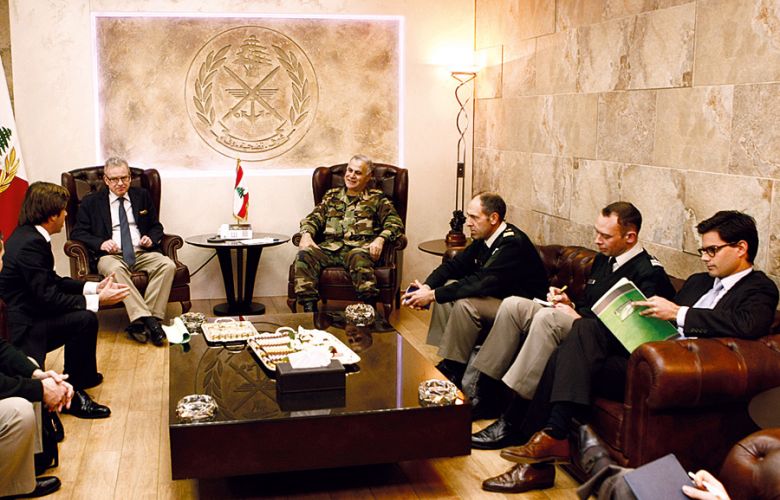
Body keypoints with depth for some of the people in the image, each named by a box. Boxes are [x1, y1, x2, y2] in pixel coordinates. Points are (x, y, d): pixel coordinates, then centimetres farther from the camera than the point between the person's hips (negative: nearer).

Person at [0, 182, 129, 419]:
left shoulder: (28, 235, 7)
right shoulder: (30, 244, -24)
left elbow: (52, 281, 12)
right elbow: (47, 297, -26)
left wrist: (94, 287, 4)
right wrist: (97, 300, -20)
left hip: (26, 312, 11)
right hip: (22, 328, -11)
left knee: (83, 312, 16)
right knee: (84, 318, -23)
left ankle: (84, 375, 27)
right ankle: (72, 393, -10)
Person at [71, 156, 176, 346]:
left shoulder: (142, 196, 19)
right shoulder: (91, 202, 12)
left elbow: (156, 227, 22)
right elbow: (77, 233, 6)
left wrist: (151, 238, -2)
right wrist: (100, 243, -13)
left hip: (143, 253, 3)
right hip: (111, 255, -2)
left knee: (168, 265, -28)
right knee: (115, 270, -38)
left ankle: (140, 321, -33)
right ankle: (148, 320, -42)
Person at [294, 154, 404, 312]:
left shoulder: (377, 198, 17)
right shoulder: (332, 195, 27)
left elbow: (394, 222, 5)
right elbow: (314, 217, 19)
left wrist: (380, 239, -16)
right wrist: (306, 234, -4)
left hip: (359, 247, -3)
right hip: (329, 247, 3)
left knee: (358, 257, -40)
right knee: (304, 255, -28)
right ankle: (309, 309, -31)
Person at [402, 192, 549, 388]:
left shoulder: (513, 243, -27)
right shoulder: (484, 237, 0)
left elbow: (480, 283, -33)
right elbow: (455, 264, 4)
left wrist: (433, 295, -30)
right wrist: (427, 287, -14)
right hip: (497, 295, 10)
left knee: (465, 304, -28)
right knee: (446, 287, 1)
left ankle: (452, 370, -13)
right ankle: (437, 356, 1)